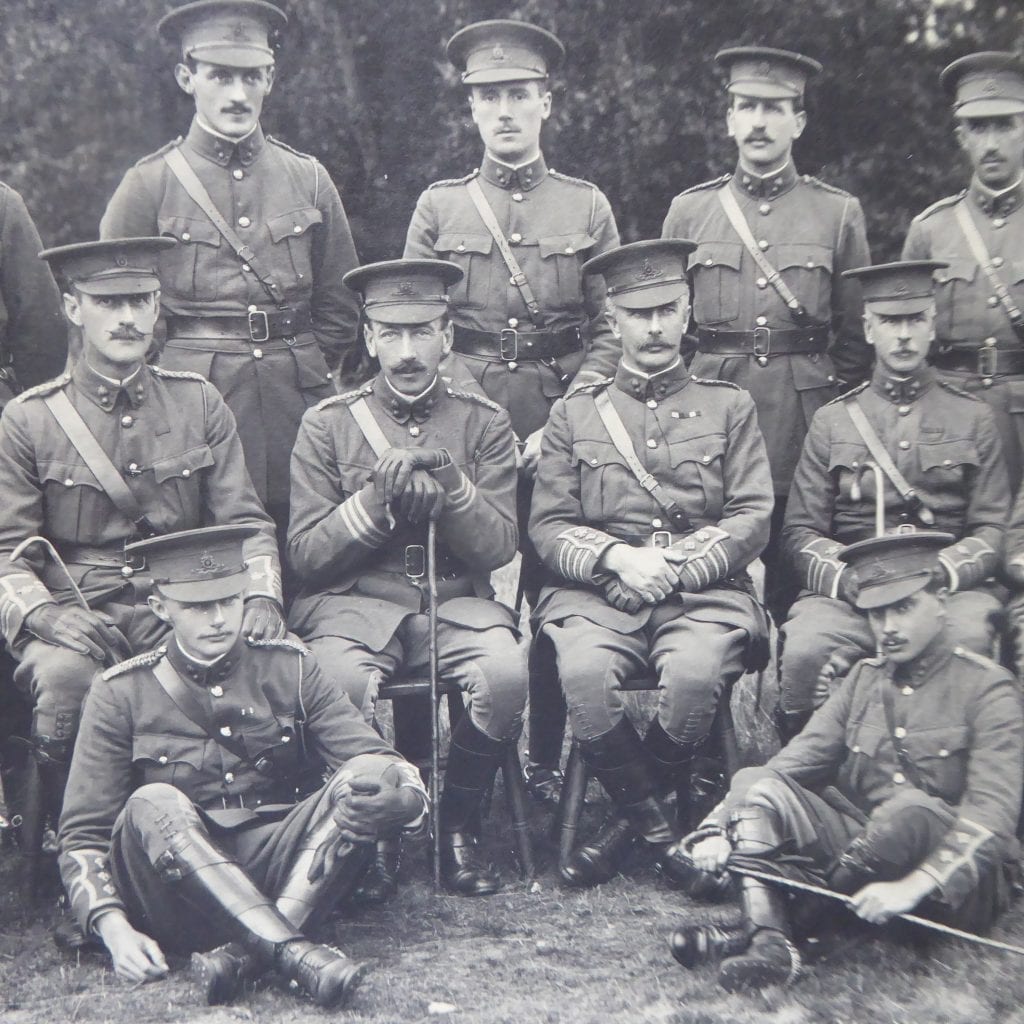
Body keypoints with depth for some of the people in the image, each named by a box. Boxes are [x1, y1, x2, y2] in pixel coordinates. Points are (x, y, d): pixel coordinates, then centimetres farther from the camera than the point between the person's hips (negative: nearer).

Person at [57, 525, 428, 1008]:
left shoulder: (289, 668, 5)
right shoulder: (122, 693, 1)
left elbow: (388, 767, -1)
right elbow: (82, 835, 0)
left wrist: (391, 793, -28)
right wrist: (113, 928, -18)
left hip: (283, 879, 2)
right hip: (174, 899, -2)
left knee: (366, 779, -21)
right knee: (154, 805, -31)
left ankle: (243, 954, -35)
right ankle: (295, 953, -42)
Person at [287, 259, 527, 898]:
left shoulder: (484, 423, 8)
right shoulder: (327, 424, 6)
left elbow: (498, 547, 1)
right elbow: (305, 555, 1)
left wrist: (450, 485, -17)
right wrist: (378, 497, -14)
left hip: (456, 603, 1)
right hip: (355, 605, -1)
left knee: (508, 672, -30)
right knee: (340, 681, -34)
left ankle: (458, 826, -6)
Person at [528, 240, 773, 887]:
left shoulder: (730, 407, 16)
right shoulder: (574, 414, 17)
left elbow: (752, 518, 6)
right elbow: (549, 527, 9)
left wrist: (673, 569, -9)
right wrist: (618, 558, -11)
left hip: (705, 592, 0)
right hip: (598, 591, 1)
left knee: (696, 673, -34)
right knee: (585, 672, -33)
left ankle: (628, 817, -7)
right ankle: (655, 819, -12)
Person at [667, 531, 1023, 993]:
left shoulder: (987, 689, -7)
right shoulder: (865, 678, 11)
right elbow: (798, 760, 1)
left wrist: (912, 886, -32)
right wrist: (718, 828, -15)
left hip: (957, 882, -5)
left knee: (912, 807, -37)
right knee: (754, 784, -13)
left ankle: (808, 916, -19)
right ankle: (768, 941, -33)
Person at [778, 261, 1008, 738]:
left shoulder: (973, 418, 14)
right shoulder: (832, 421, 14)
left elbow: (992, 531, 8)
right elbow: (801, 532, 8)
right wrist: (852, 580, -12)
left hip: (950, 588, 0)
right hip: (848, 589, 0)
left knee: (970, 639, -34)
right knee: (803, 652, -31)